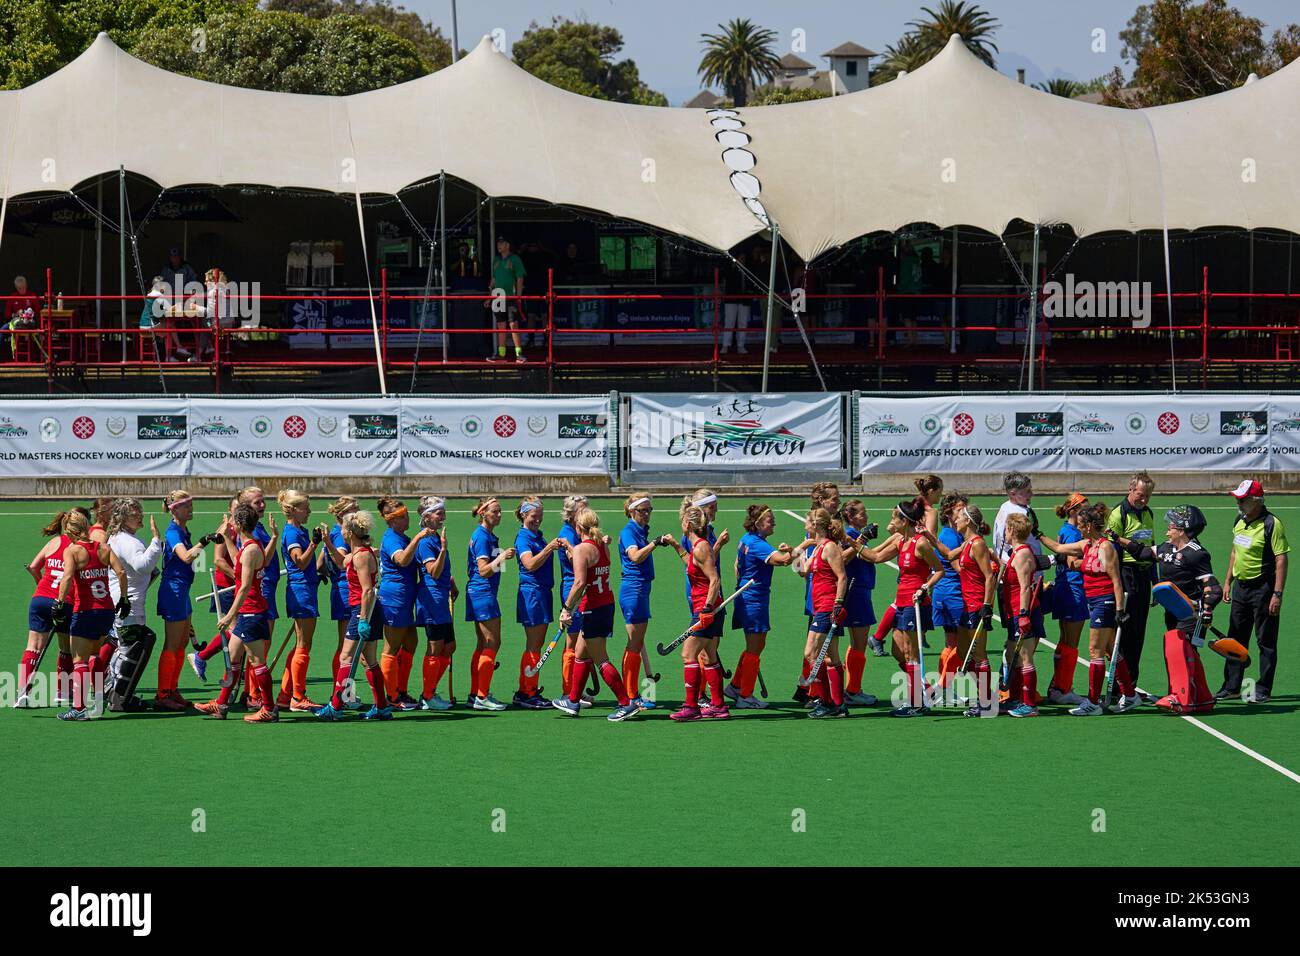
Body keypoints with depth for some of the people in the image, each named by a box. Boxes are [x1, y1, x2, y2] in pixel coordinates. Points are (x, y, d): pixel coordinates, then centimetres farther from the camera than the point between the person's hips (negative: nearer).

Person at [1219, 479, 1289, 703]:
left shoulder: (1271, 524, -15)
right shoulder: (1240, 521, 8)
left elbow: (1282, 559, -17)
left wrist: (1277, 594, -21)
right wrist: (1228, 581, 16)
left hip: (1263, 589, -8)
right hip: (1241, 587, 8)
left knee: (1266, 642, 0)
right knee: (1236, 640, 12)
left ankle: (1263, 690, 6)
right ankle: (1231, 686, 20)